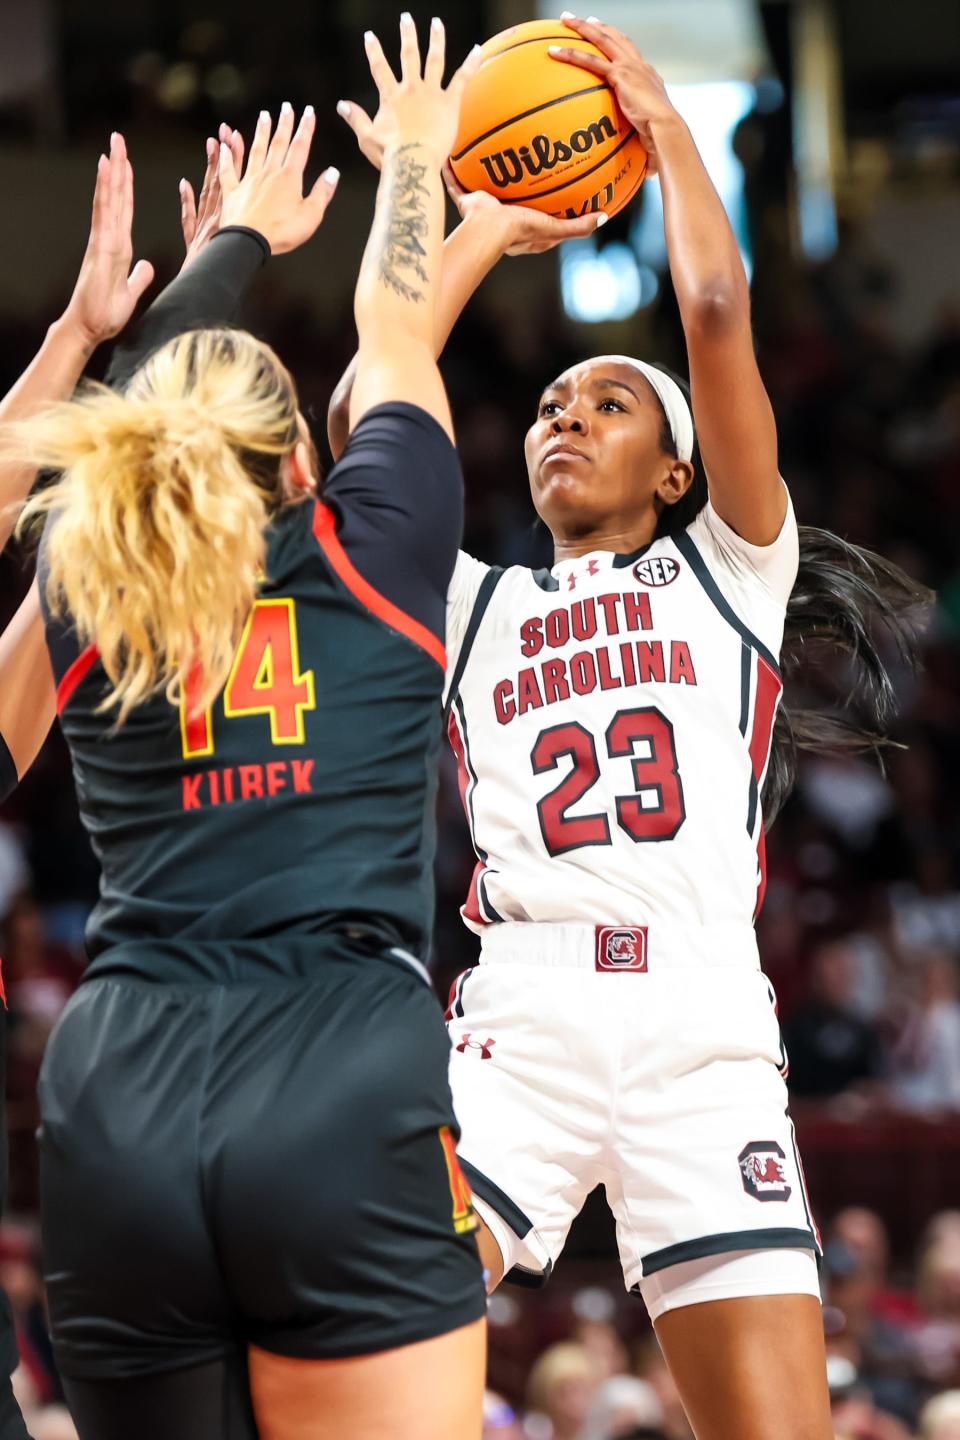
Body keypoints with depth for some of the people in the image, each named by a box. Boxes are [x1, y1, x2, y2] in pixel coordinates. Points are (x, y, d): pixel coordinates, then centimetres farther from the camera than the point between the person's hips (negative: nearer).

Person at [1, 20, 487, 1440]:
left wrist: (240, 238, 53)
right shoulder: (369, 555, 9)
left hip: (117, 1108, 3)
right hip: (348, 1103, -3)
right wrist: (413, 156, 45)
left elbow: (147, 390, 35)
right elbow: (395, 332, 27)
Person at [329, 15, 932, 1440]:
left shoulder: (725, 572, 18)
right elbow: (361, 423, 13)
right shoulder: (476, 604, 24)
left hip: (705, 1026, -1)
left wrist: (664, 124, 16)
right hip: (520, 1018, 1)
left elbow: (718, 316, 6)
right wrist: (476, 236, 22)